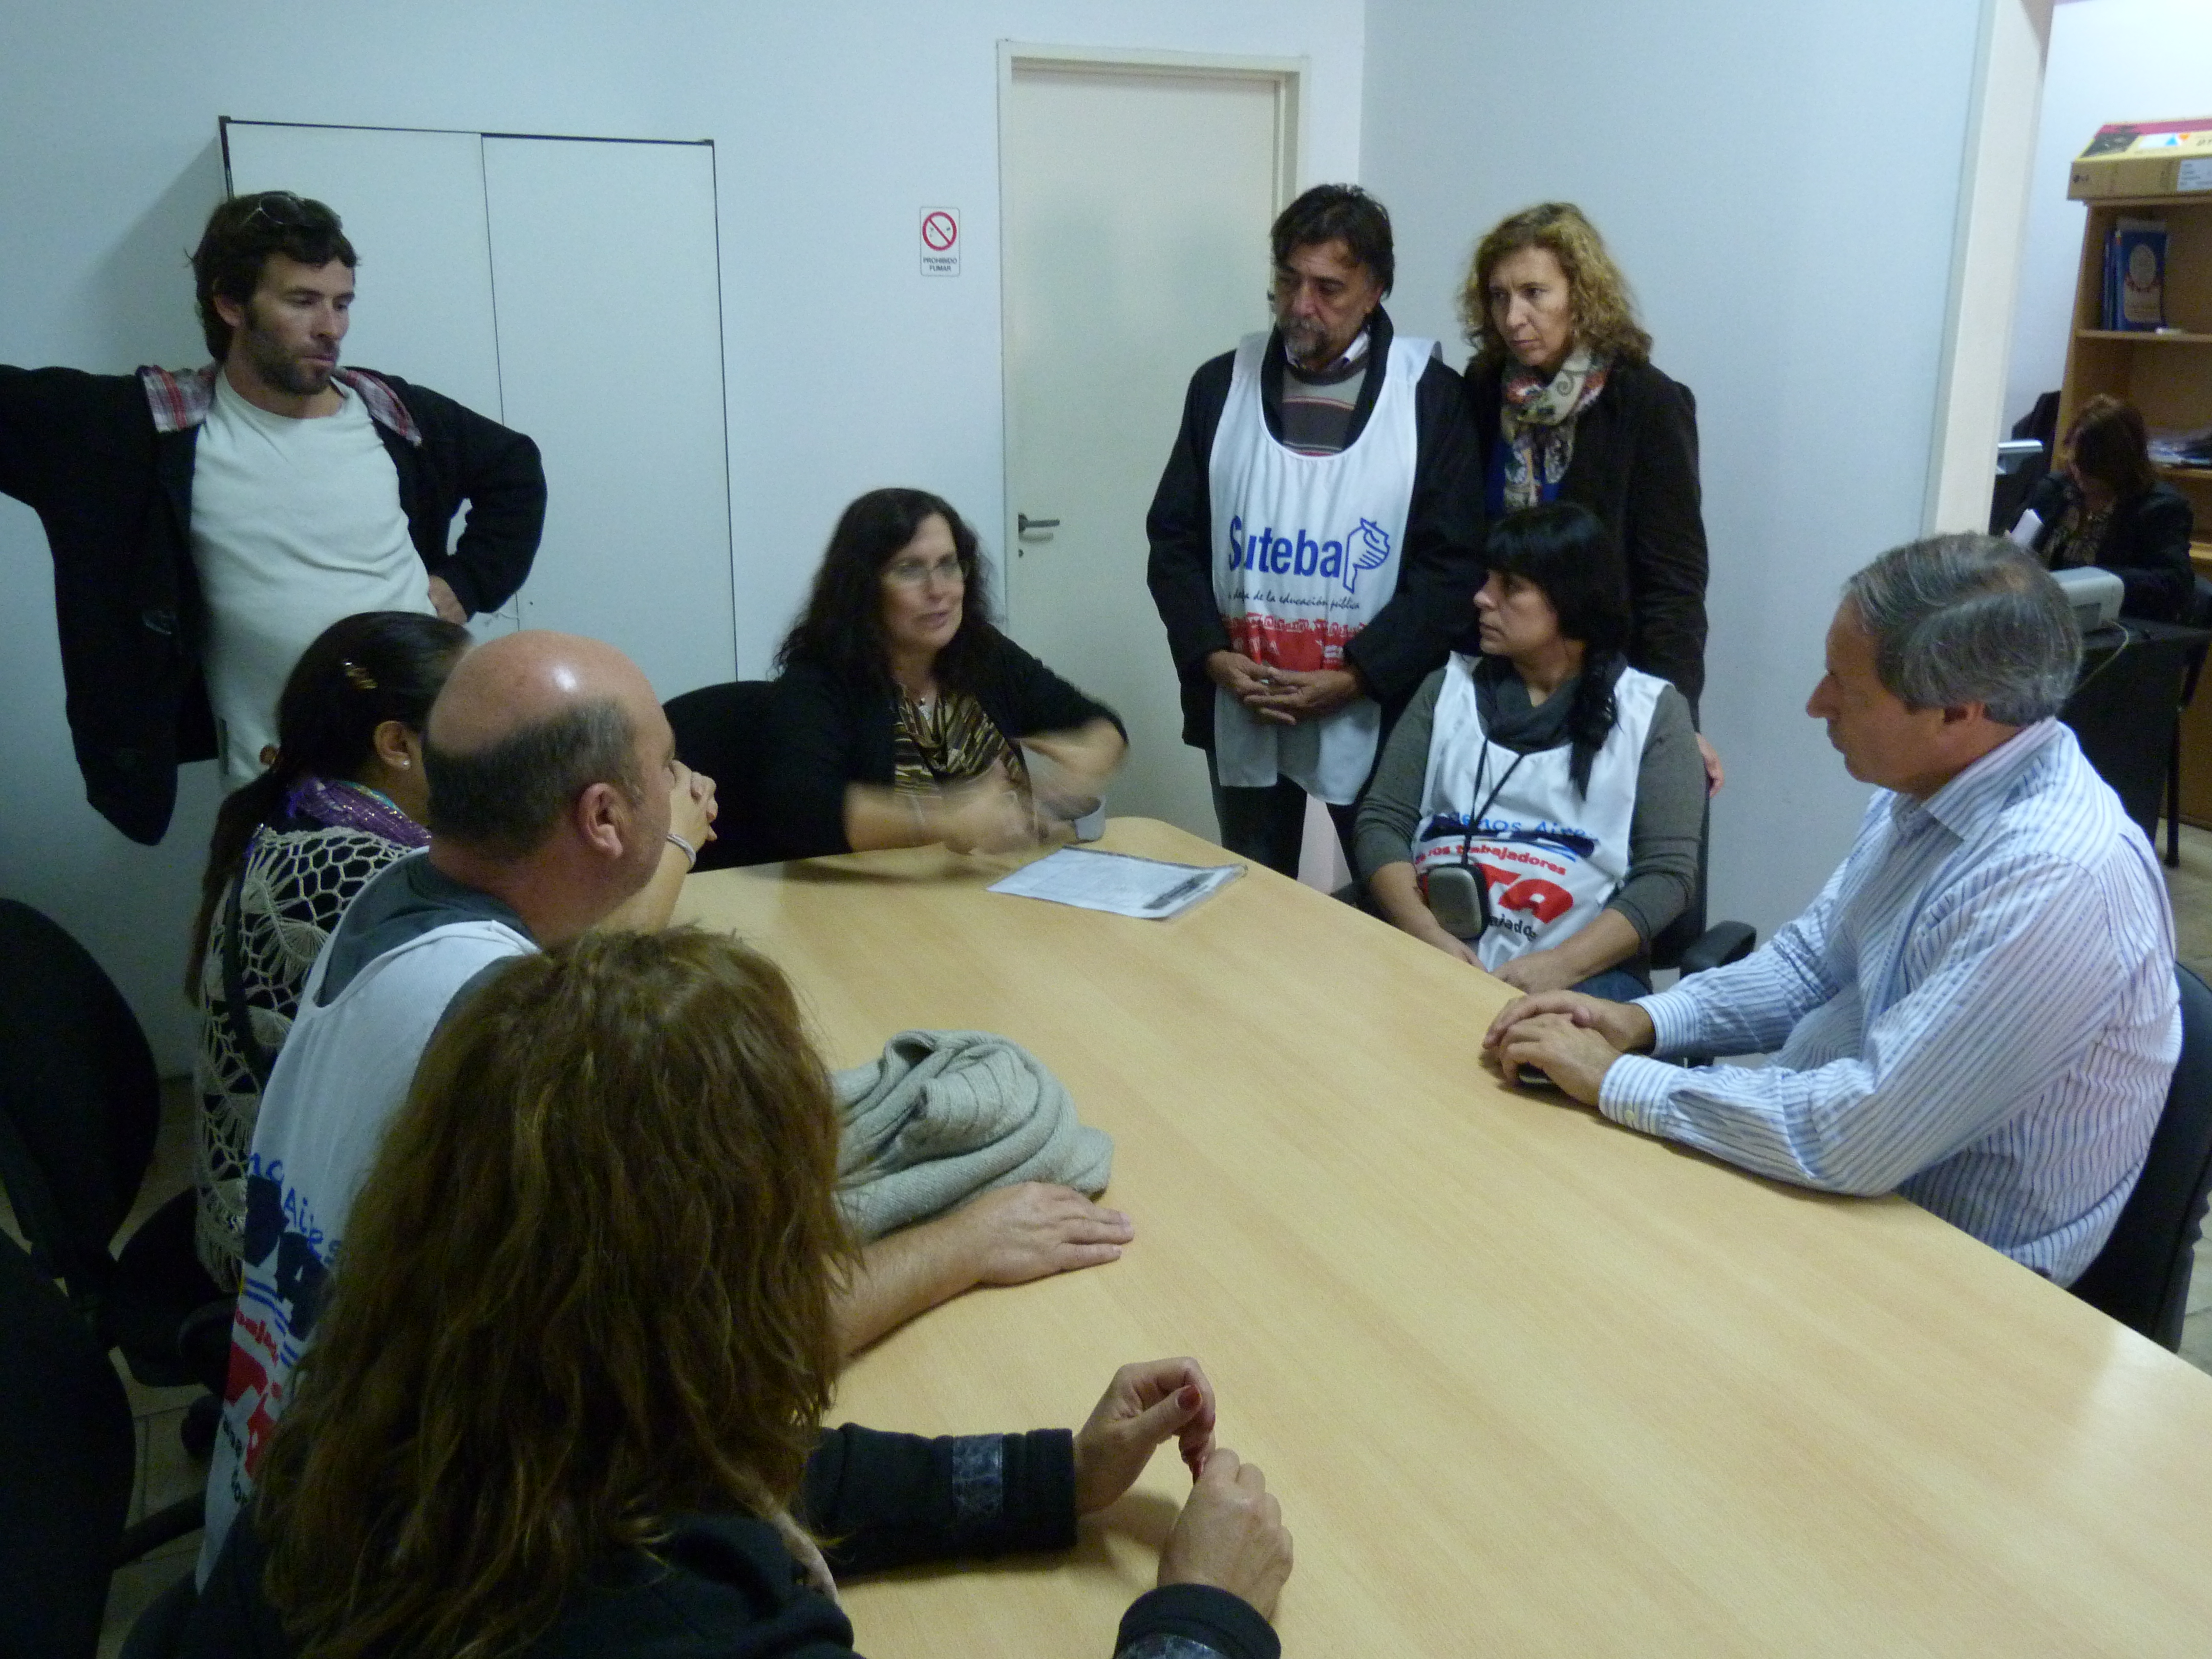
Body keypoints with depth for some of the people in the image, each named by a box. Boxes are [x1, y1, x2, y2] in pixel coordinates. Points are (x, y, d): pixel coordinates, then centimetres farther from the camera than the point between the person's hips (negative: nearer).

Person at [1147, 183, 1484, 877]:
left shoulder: (1429, 395, -2)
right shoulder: (1220, 385, 5)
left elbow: (1452, 564, -5)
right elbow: (1174, 540, 7)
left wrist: (1357, 675, -15)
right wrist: (1211, 655, -8)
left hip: (1376, 710, -2)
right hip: (1239, 709, 2)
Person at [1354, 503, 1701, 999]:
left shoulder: (1652, 709, 8)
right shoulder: (1449, 686, 15)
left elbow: (1668, 873, 0)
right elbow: (1382, 823, 8)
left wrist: (1559, 965, -14)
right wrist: (1427, 937, -10)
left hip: (1581, 973, -3)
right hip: (1432, 957, 3)